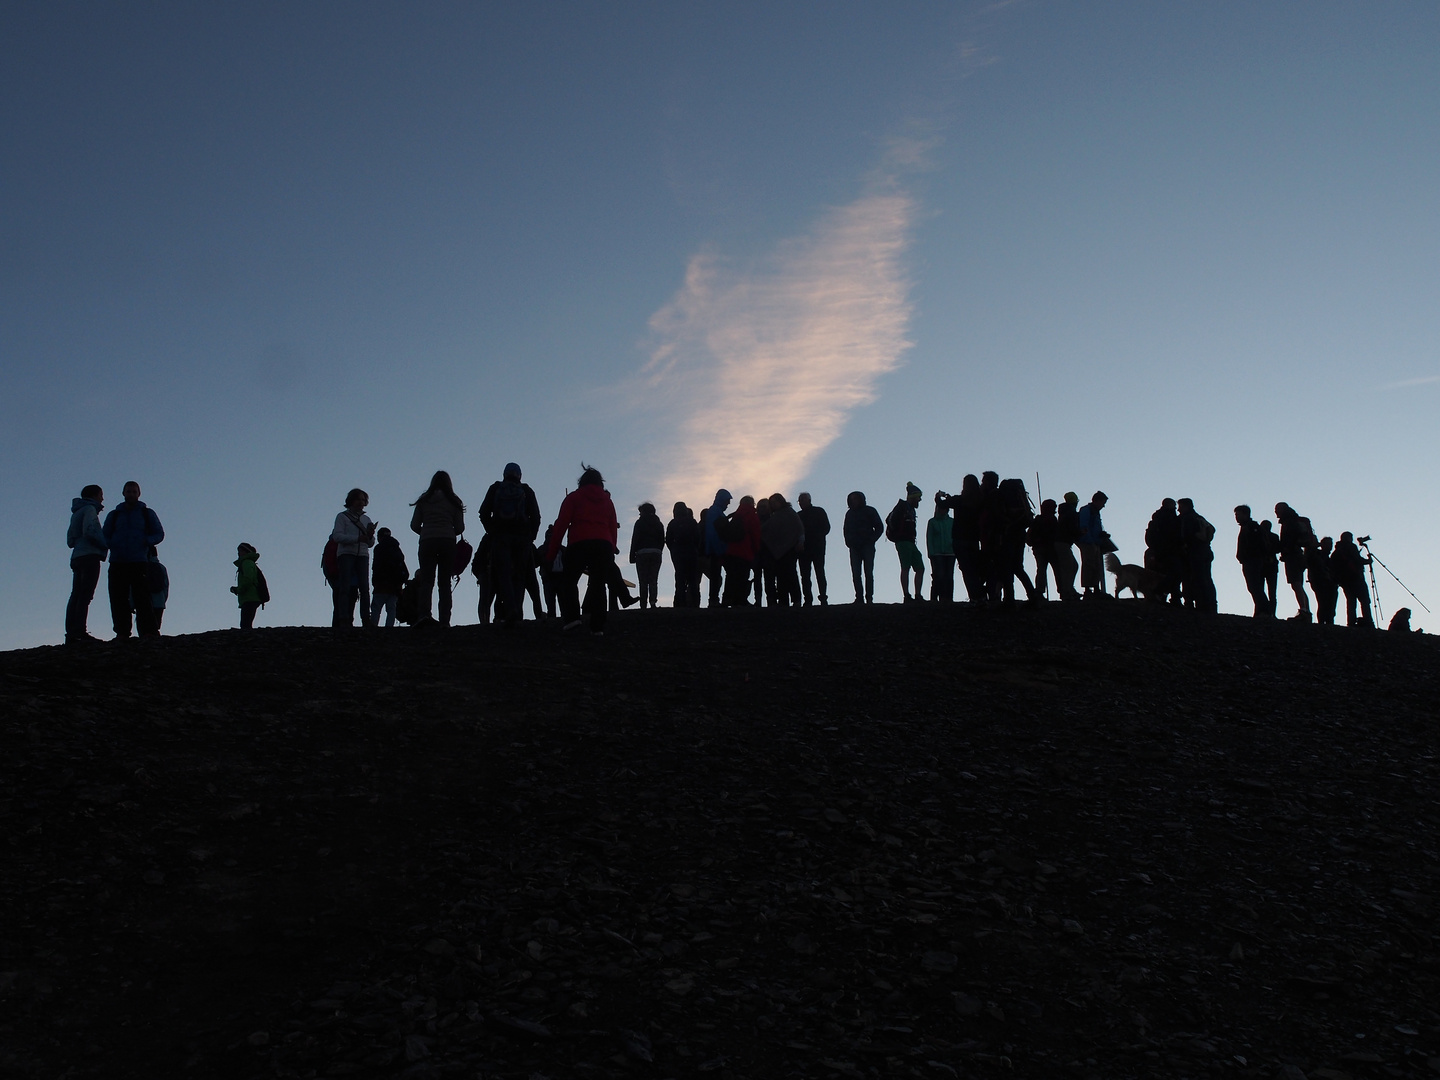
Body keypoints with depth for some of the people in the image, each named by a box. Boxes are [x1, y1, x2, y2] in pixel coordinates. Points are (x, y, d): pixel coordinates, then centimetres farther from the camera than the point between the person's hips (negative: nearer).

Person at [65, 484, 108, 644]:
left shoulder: (77, 513, 25)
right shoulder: (89, 509, -1)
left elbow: (70, 540, 22)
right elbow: (89, 531, -16)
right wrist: (106, 544, -7)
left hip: (77, 557, 9)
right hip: (90, 556, -9)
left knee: (76, 595, 3)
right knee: (85, 595, -14)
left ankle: (71, 633, -2)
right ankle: (79, 632, -21)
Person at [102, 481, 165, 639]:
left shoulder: (147, 513, 15)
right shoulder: (114, 515, 20)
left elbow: (159, 534, 12)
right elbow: (104, 536, 17)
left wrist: (147, 541, -7)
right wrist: (112, 545, -5)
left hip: (139, 562, -2)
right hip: (117, 562, 3)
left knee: (141, 596, -11)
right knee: (118, 598, -4)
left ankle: (149, 631, -12)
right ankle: (122, 632, -2)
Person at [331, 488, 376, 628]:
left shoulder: (366, 519, 23)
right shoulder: (342, 516, 9)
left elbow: (370, 544, 21)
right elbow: (337, 536, -6)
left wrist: (370, 536, -3)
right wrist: (358, 538, -15)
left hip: (362, 555, 4)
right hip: (346, 553, -4)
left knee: (364, 587, -9)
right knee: (345, 587, -10)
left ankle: (366, 619, -15)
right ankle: (344, 619, -14)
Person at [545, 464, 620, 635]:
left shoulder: (574, 498, 12)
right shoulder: (607, 501, 22)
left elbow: (561, 525, 2)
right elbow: (613, 529, 15)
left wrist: (551, 552, 1)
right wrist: (611, 552, 14)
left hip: (579, 544, -3)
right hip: (604, 545, 3)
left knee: (568, 580, 7)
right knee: (598, 585, 4)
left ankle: (572, 617, -12)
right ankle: (597, 626, -5)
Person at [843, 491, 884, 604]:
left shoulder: (870, 511, 4)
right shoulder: (849, 513, 15)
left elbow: (880, 527, 5)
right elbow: (845, 529, 24)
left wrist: (871, 540, -7)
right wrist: (848, 542, 7)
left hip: (867, 547, -3)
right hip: (854, 548, 4)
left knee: (868, 573, -6)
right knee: (855, 574, -4)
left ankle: (869, 598, -5)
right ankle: (859, 598, -3)